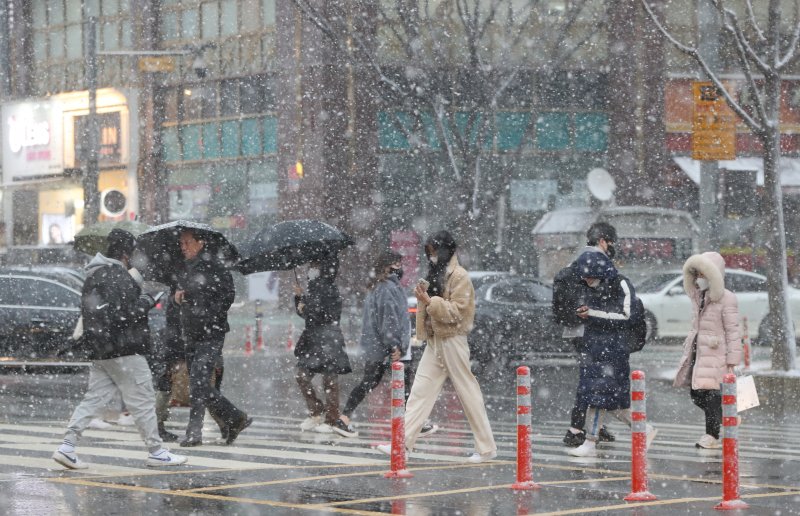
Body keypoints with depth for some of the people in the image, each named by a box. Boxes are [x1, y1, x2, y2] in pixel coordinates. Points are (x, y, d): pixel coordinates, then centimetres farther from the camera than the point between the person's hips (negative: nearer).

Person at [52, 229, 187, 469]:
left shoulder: (93, 276, 15)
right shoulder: (118, 276, -16)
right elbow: (124, 313, -22)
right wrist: (146, 303, -5)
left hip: (100, 351, 9)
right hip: (125, 350, -9)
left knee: (94, 399, 8)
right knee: (143, 401, 1)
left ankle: (67, 447, -1)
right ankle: (156, 452, 8)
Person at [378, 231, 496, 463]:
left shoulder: (459, 276, -10)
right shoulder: (438, 274, 16)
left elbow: (456, 312, -16)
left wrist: (430, 301, -20)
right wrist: (423, 297, 7)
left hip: (452, 341, -8)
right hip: (434, 340, 8)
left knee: (468, 393, -2)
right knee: (420, 391, 2)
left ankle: (487, 448, 5)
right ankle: (402, 443, -2)